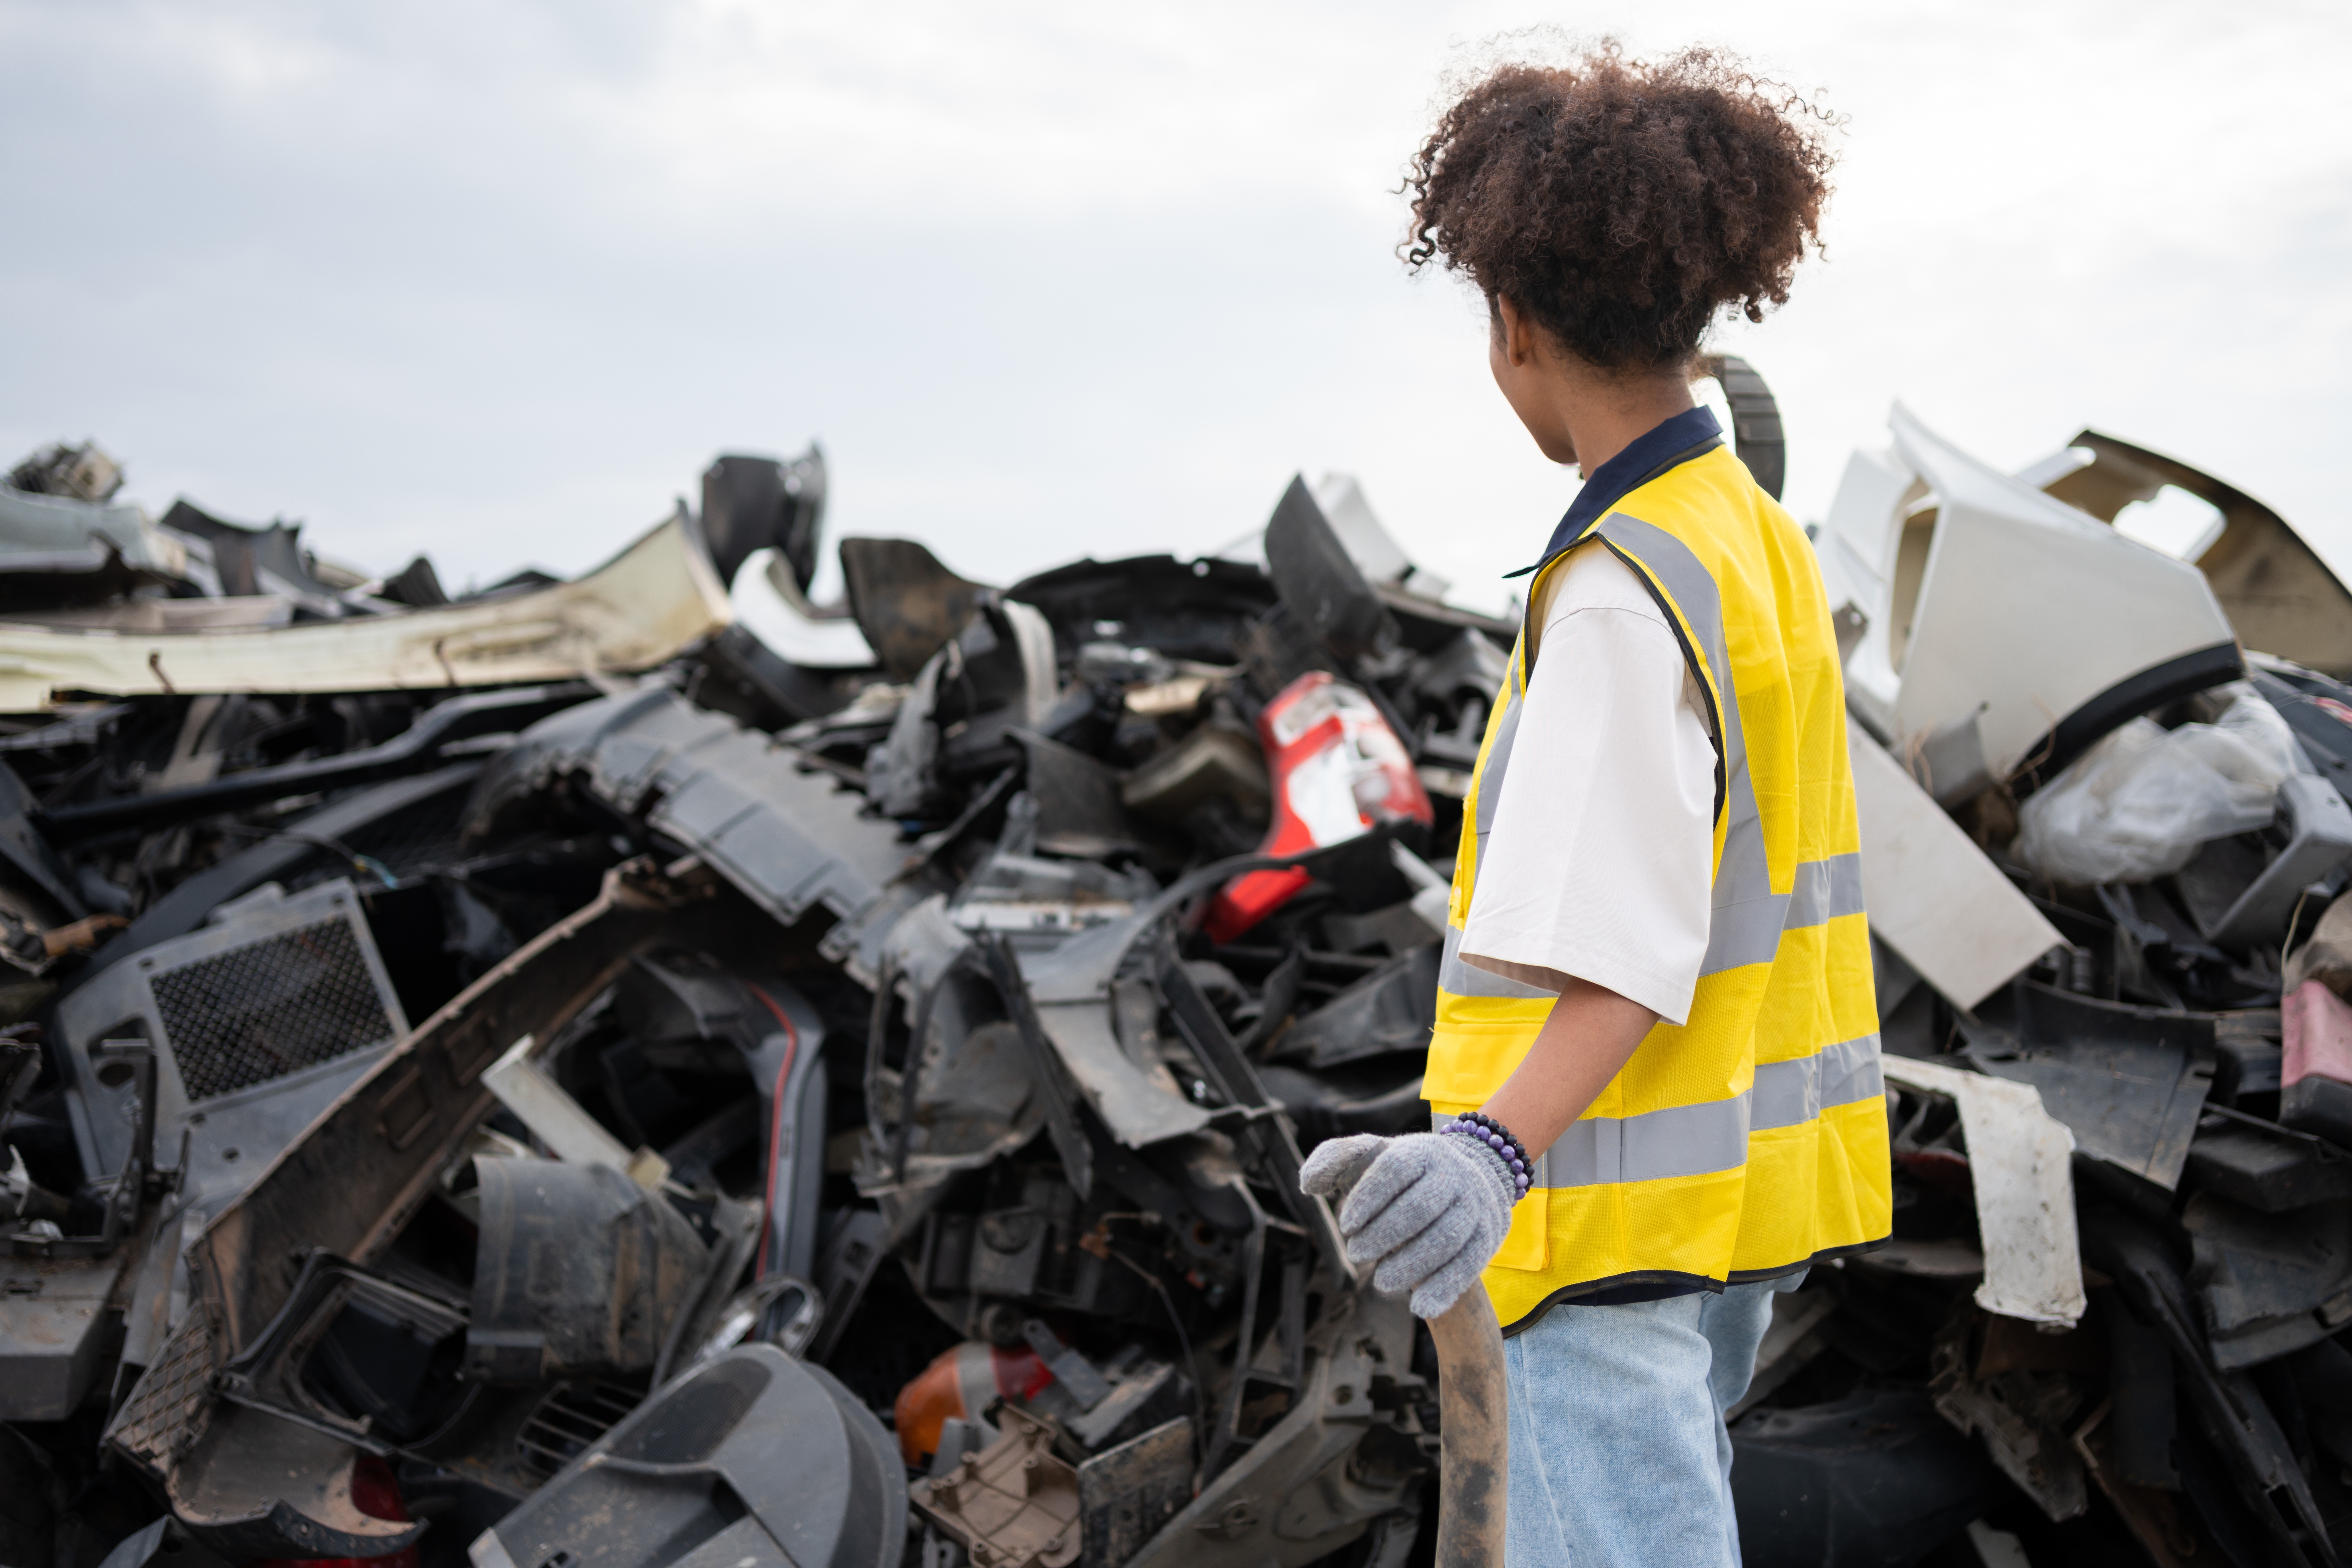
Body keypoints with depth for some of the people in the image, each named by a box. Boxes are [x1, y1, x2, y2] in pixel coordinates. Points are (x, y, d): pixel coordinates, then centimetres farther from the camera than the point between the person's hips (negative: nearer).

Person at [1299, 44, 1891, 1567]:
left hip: (1625, 1199, -10)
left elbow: (1633, 944, -28)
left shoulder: (1620, 585, -20)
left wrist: (1491, 1151, -41)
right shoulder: (1760, 539, 9)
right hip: (1738, 1172, 10)